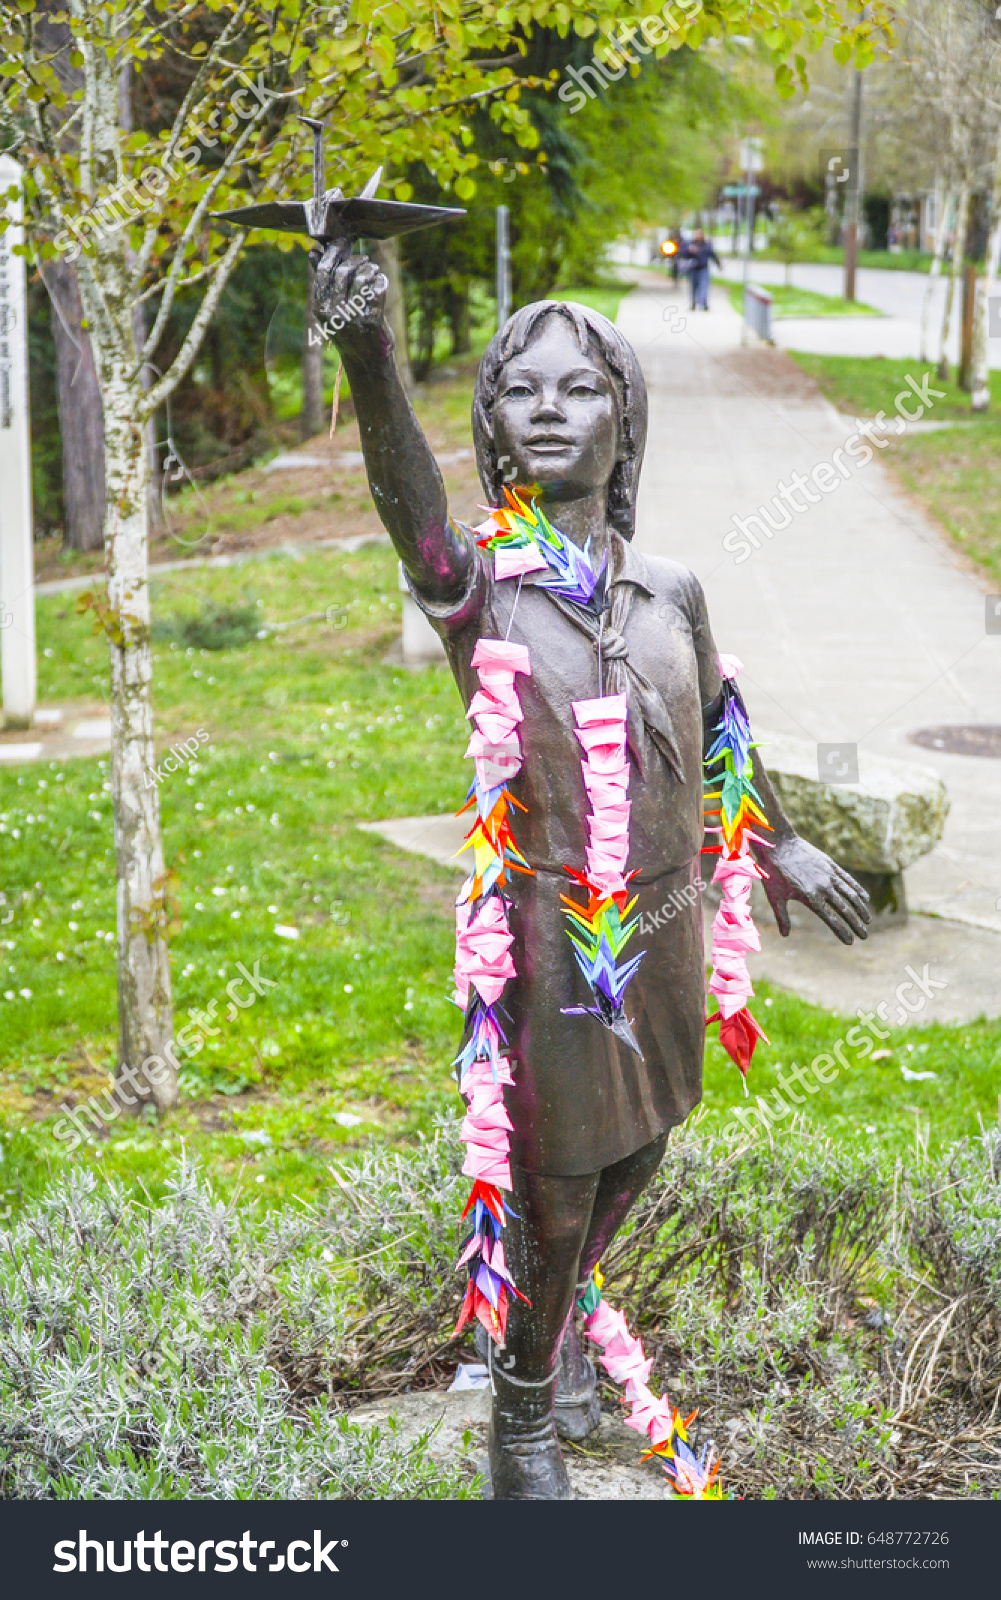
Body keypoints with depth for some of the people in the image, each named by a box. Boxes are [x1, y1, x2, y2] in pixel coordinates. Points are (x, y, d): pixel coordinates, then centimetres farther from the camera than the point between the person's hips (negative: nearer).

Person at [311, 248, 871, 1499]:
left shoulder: (670, 592, -1)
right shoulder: (477, 591, -14)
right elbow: (412, 506, -37)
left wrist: (778, 843, 30)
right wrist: (367, 356, -56)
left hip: (666, 925, 5)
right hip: (549, 936, -5)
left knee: (632, 1159, 22)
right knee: (549, 1196, 5)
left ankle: (561, 1322, 51)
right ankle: (521, 1419, 31)